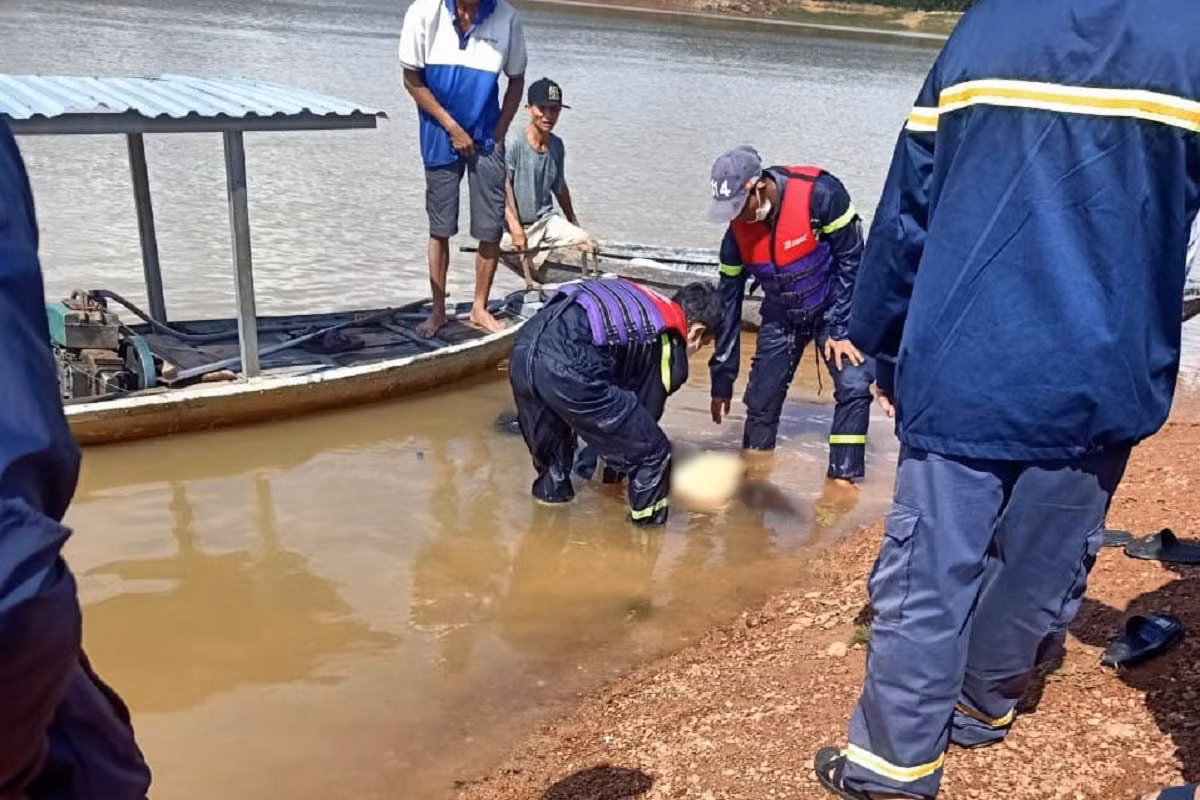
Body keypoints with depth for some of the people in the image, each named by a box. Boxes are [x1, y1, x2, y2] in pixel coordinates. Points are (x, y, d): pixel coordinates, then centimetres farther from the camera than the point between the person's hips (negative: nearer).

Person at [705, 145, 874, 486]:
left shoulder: (820, 194, -30)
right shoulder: (738, 230, -16)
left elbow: (851, 260, -19)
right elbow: (728, 300, -7)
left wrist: (840, 329, -18)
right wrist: (722, 379, -4)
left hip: (836, 306, -3)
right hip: (781, 316, 3)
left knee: (854, 386, -17)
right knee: (761, 398, 1)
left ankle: (843, 478, -5)